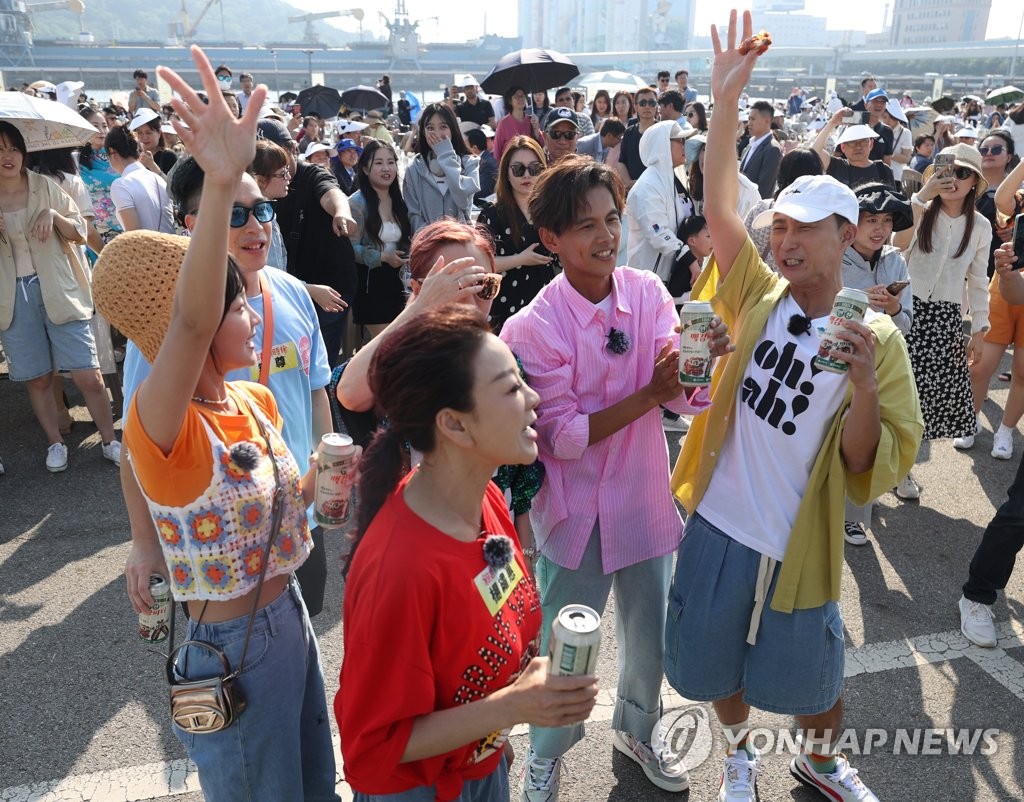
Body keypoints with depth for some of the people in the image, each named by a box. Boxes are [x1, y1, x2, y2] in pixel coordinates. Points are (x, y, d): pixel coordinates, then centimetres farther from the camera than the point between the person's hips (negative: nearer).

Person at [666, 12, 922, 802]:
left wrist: (863, 386, -29)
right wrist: (726, 98, -24)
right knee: (715, 661, 19)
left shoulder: (878, 337, -10)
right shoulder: (759, 295, -5)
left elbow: (871, 471, -12)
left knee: (812, 677, 20)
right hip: (718, 528, 2)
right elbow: (718, 205, -15)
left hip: (797, 548, -1)